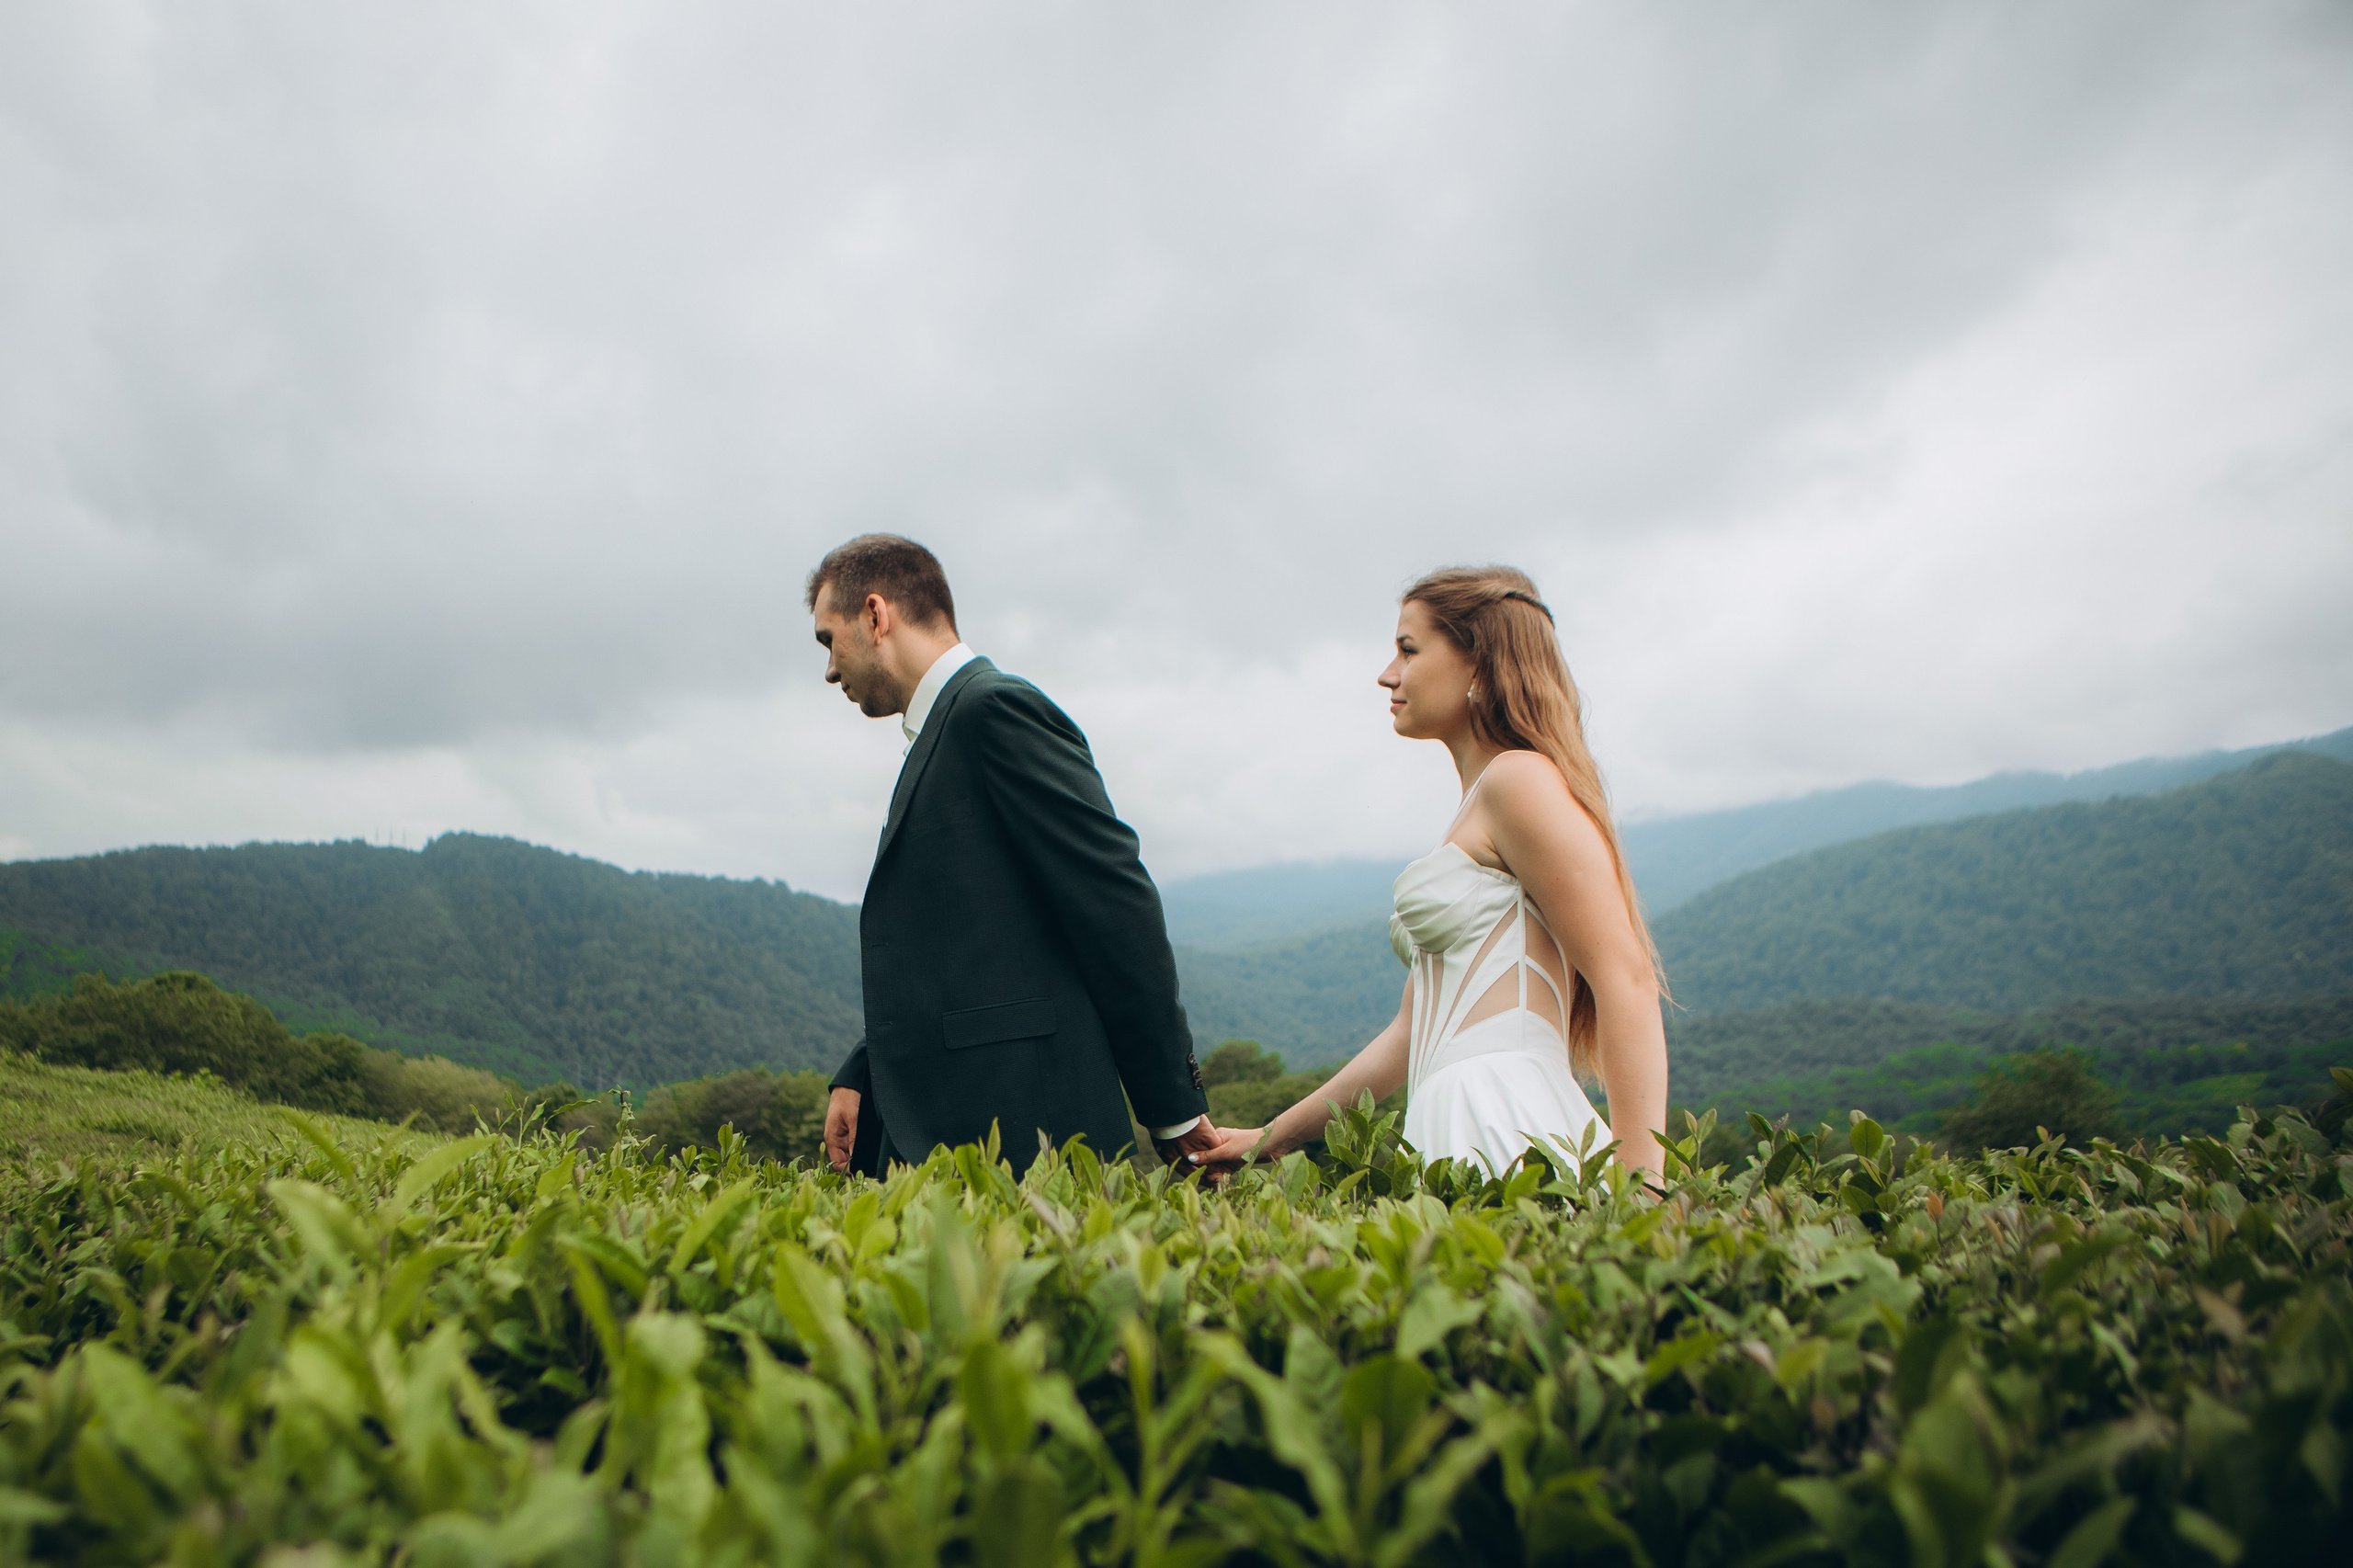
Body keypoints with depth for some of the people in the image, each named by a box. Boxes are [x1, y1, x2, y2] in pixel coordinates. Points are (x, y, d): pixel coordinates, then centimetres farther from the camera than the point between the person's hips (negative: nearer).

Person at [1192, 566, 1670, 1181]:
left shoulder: (1521, 778, -5)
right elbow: (1413, 1031, 22)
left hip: (1506, 1131, -8)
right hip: (1457, 1134, 8)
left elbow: (1627, 981, -13)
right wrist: (1273, 1137, 24)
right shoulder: (1473, 820, 22)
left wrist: (1643, 1181, -19)